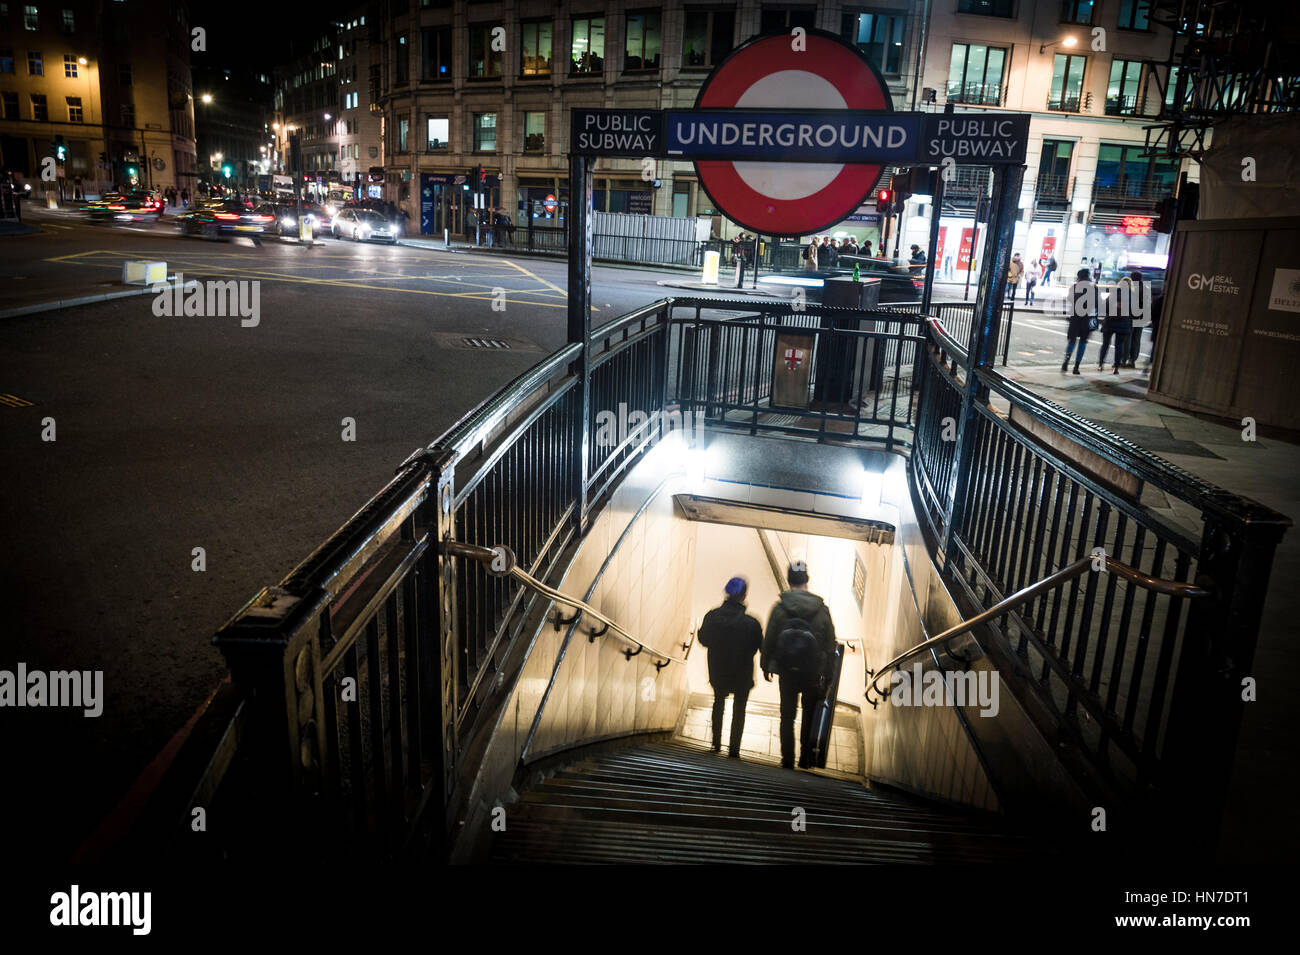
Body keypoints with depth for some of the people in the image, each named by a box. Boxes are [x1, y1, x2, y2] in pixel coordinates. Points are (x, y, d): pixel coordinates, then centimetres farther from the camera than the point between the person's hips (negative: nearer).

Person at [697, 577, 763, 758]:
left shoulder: (711, 616, -14)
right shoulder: (750, 623, -23)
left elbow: (703, 640, 0)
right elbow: (761, 646, -13)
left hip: (718, 672, 3)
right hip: (742, 675, -3)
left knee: (718, 703, 26)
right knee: (739, 709, 16)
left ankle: (716, 743, 31)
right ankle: (734, 749, 16)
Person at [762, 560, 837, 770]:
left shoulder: (779, 608, -10)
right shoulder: (821, 609, -7)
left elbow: (768, 641, -4)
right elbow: (830, 645, -2)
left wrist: (765, 666, 10)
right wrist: (826, 674, 7)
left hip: (787, 673, 0)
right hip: (813, 674, 1)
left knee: (787, 716, 12)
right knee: (810, 717, 18)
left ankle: (787, 760, 15)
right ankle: (806, 759, 20)